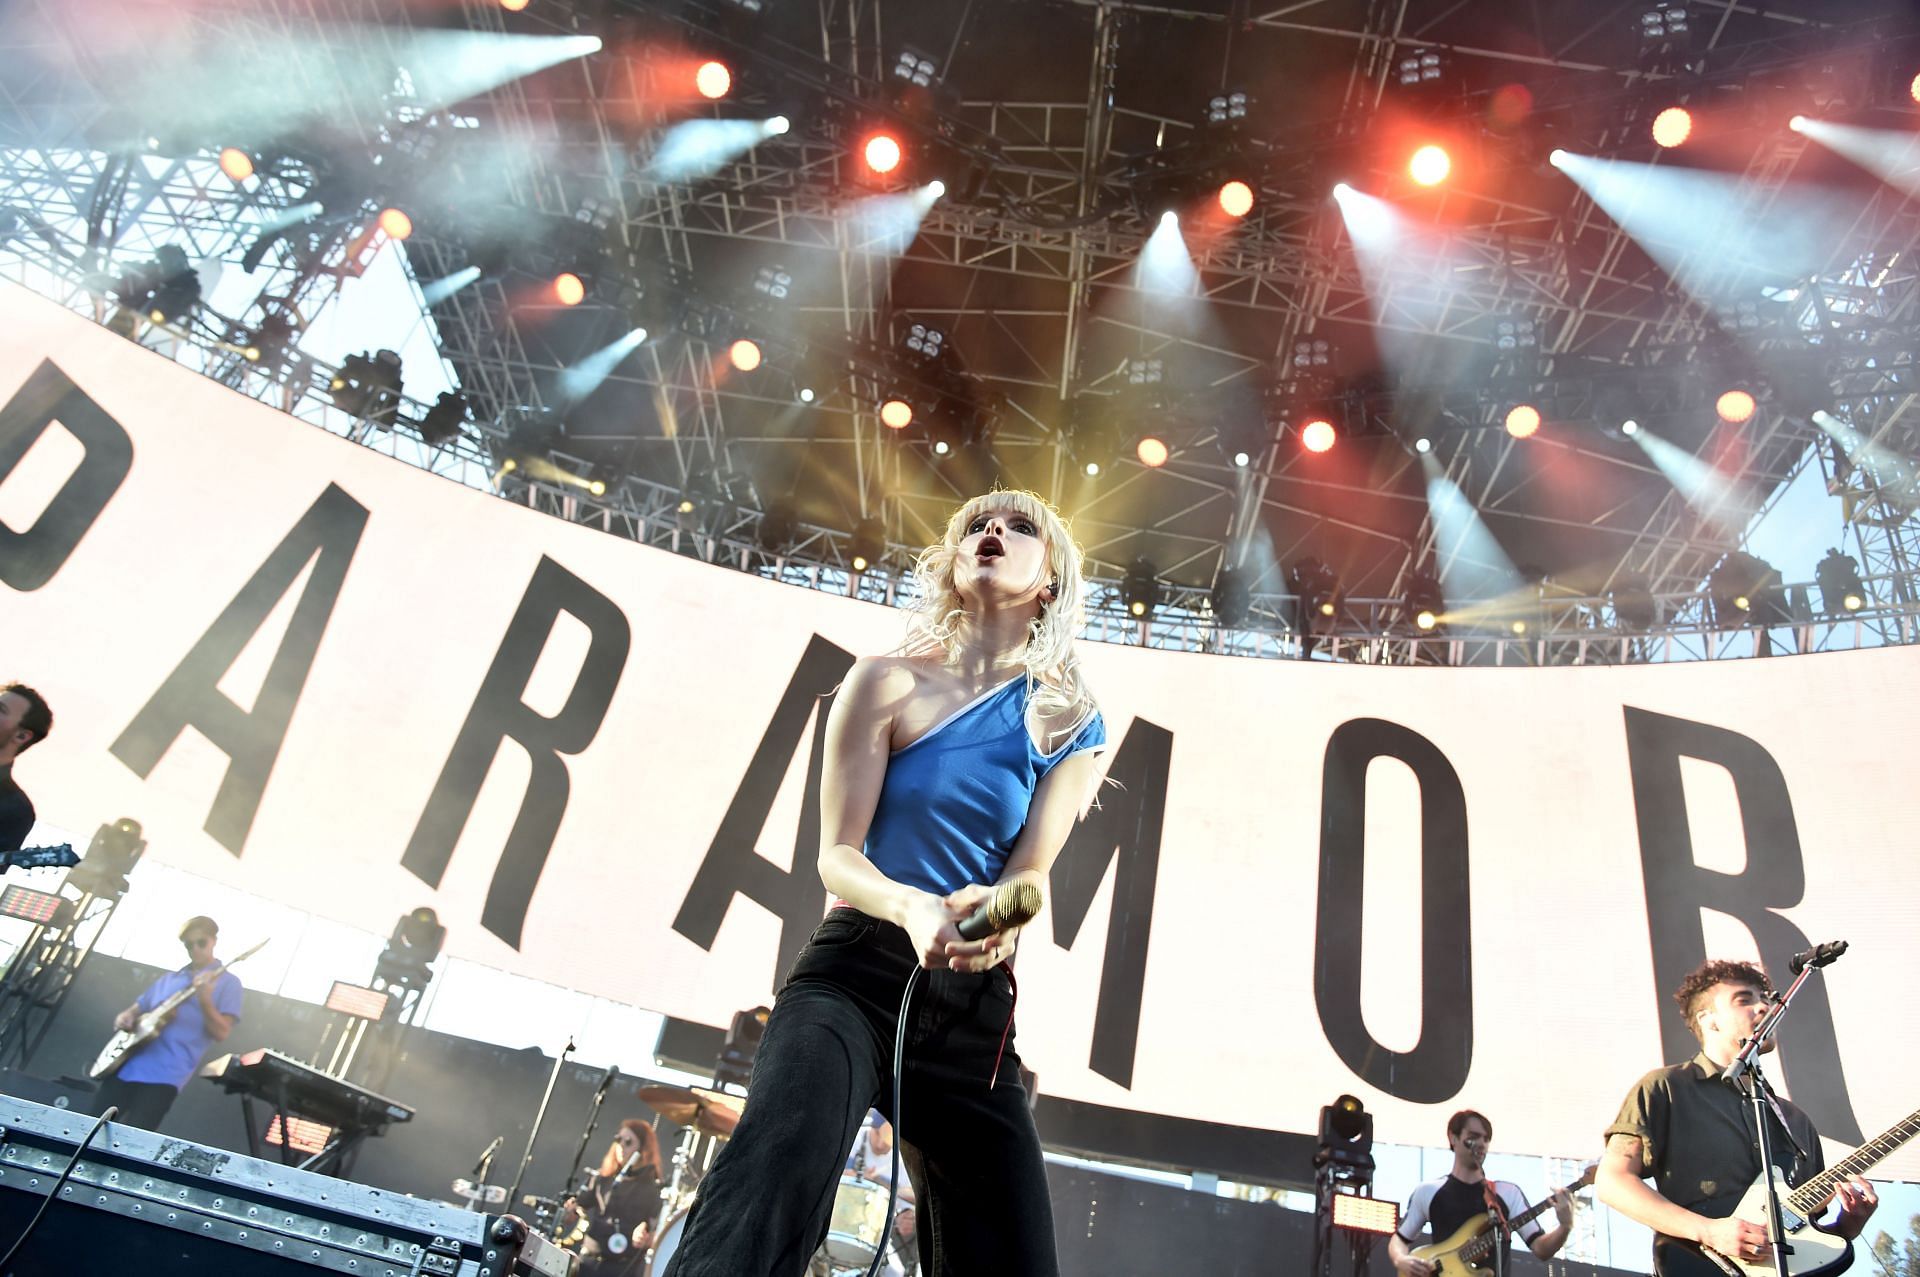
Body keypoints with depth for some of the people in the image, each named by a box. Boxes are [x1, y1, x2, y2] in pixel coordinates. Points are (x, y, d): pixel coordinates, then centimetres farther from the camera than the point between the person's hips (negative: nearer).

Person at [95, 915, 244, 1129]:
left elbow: (221, 1033, -8)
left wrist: (205, 1000, -23)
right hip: (127, 1064, 6)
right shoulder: (169, 978, 19)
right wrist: (125, 1017, 3)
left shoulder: (227, 983, 1)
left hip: (165, 1075, -6)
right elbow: (136, 1009, 27)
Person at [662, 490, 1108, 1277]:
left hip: (977, 1005, 4)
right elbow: (838, 854, -6)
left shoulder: (1071, 726, 8)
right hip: (858, 969, -3)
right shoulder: (889, 684, 1)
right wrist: (914, 910, -29)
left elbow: (1031, 870, -2)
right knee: (772, 1179, -31)